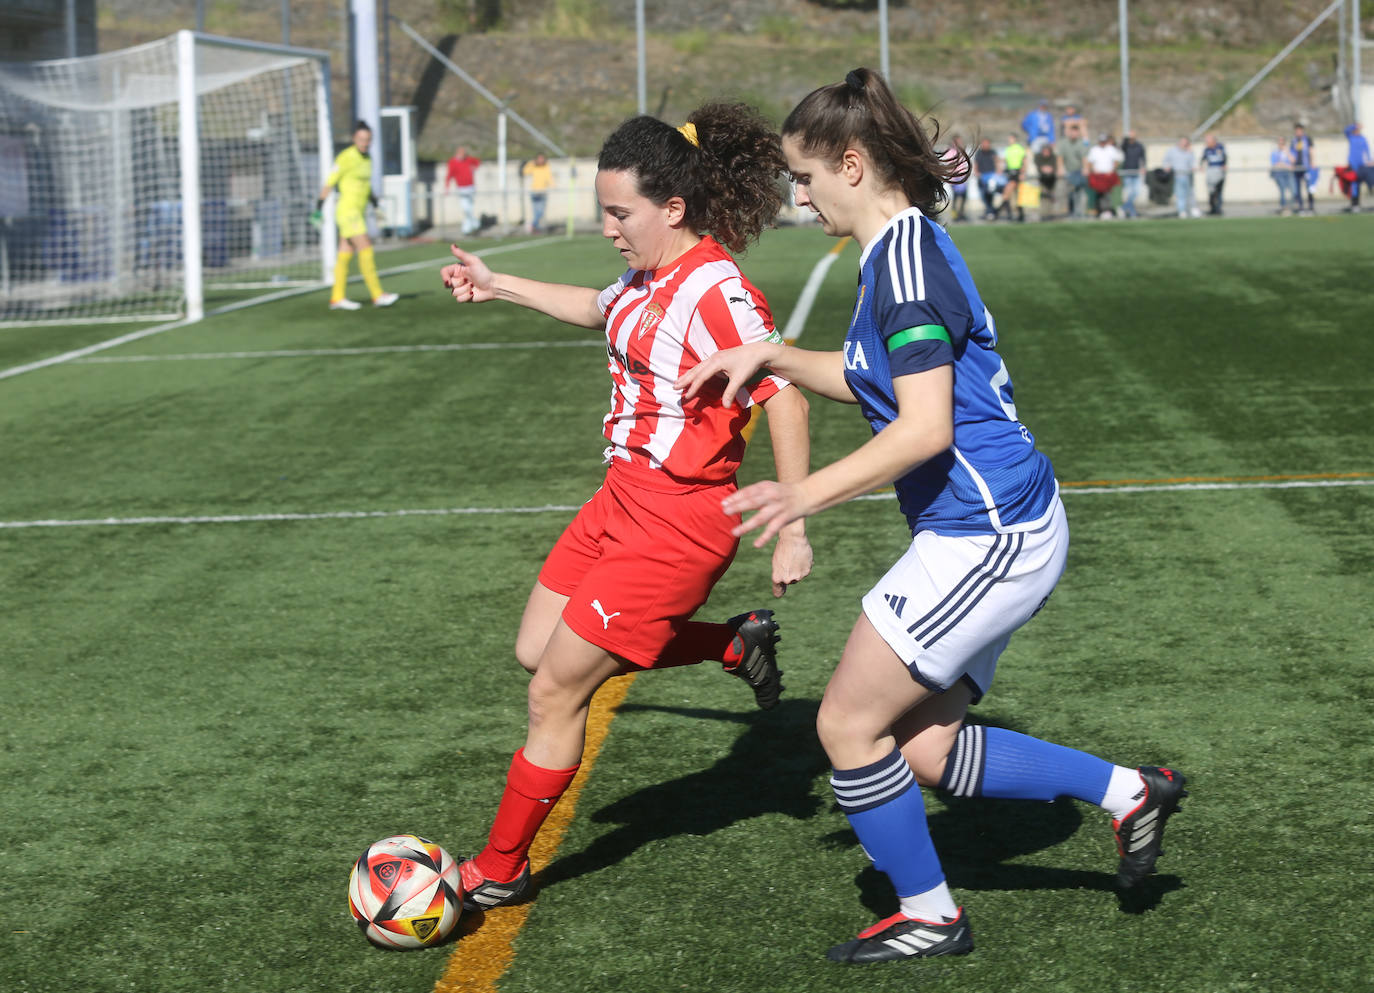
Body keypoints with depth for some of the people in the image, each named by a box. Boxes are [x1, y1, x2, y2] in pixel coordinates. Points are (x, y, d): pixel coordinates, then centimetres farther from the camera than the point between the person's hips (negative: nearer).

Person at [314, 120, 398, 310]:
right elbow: (328, 183, -10)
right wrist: (318, 209, -11)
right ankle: (377, 295, -13)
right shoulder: (346, 158, -13)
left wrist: (375, 202, 16)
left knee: (345, 255, 9)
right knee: (366, 250, -12)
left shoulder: (367, 158, 11)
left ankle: (337, 297, 13)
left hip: (358, 212, 8)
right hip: (347, 209, -8)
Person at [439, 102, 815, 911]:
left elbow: (786, 398, -25)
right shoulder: (653, 278, 5)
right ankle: (734, 645, 26)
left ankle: (500, 871, 14)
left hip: (676, 523, -10)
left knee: (557, 691, -3)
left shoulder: (716, 292, -22)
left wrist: (791, 531, -25)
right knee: (538, 652, 18)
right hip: (624, 496, 10)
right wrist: (499, 287, 34)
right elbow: (600, 309, 29)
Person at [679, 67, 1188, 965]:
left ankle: (929, 916, 13)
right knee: (920, 748, 12)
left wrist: (808, 494, -26)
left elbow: (924, 428, -24)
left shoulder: (906, 258, -18)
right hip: (990, 531, 10)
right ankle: (1126, 791, 18)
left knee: (847, 722, -1)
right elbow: (877, 381, 27)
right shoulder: (902, 248, 13)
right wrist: (767, 357, 18)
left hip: (987, 537, -10)